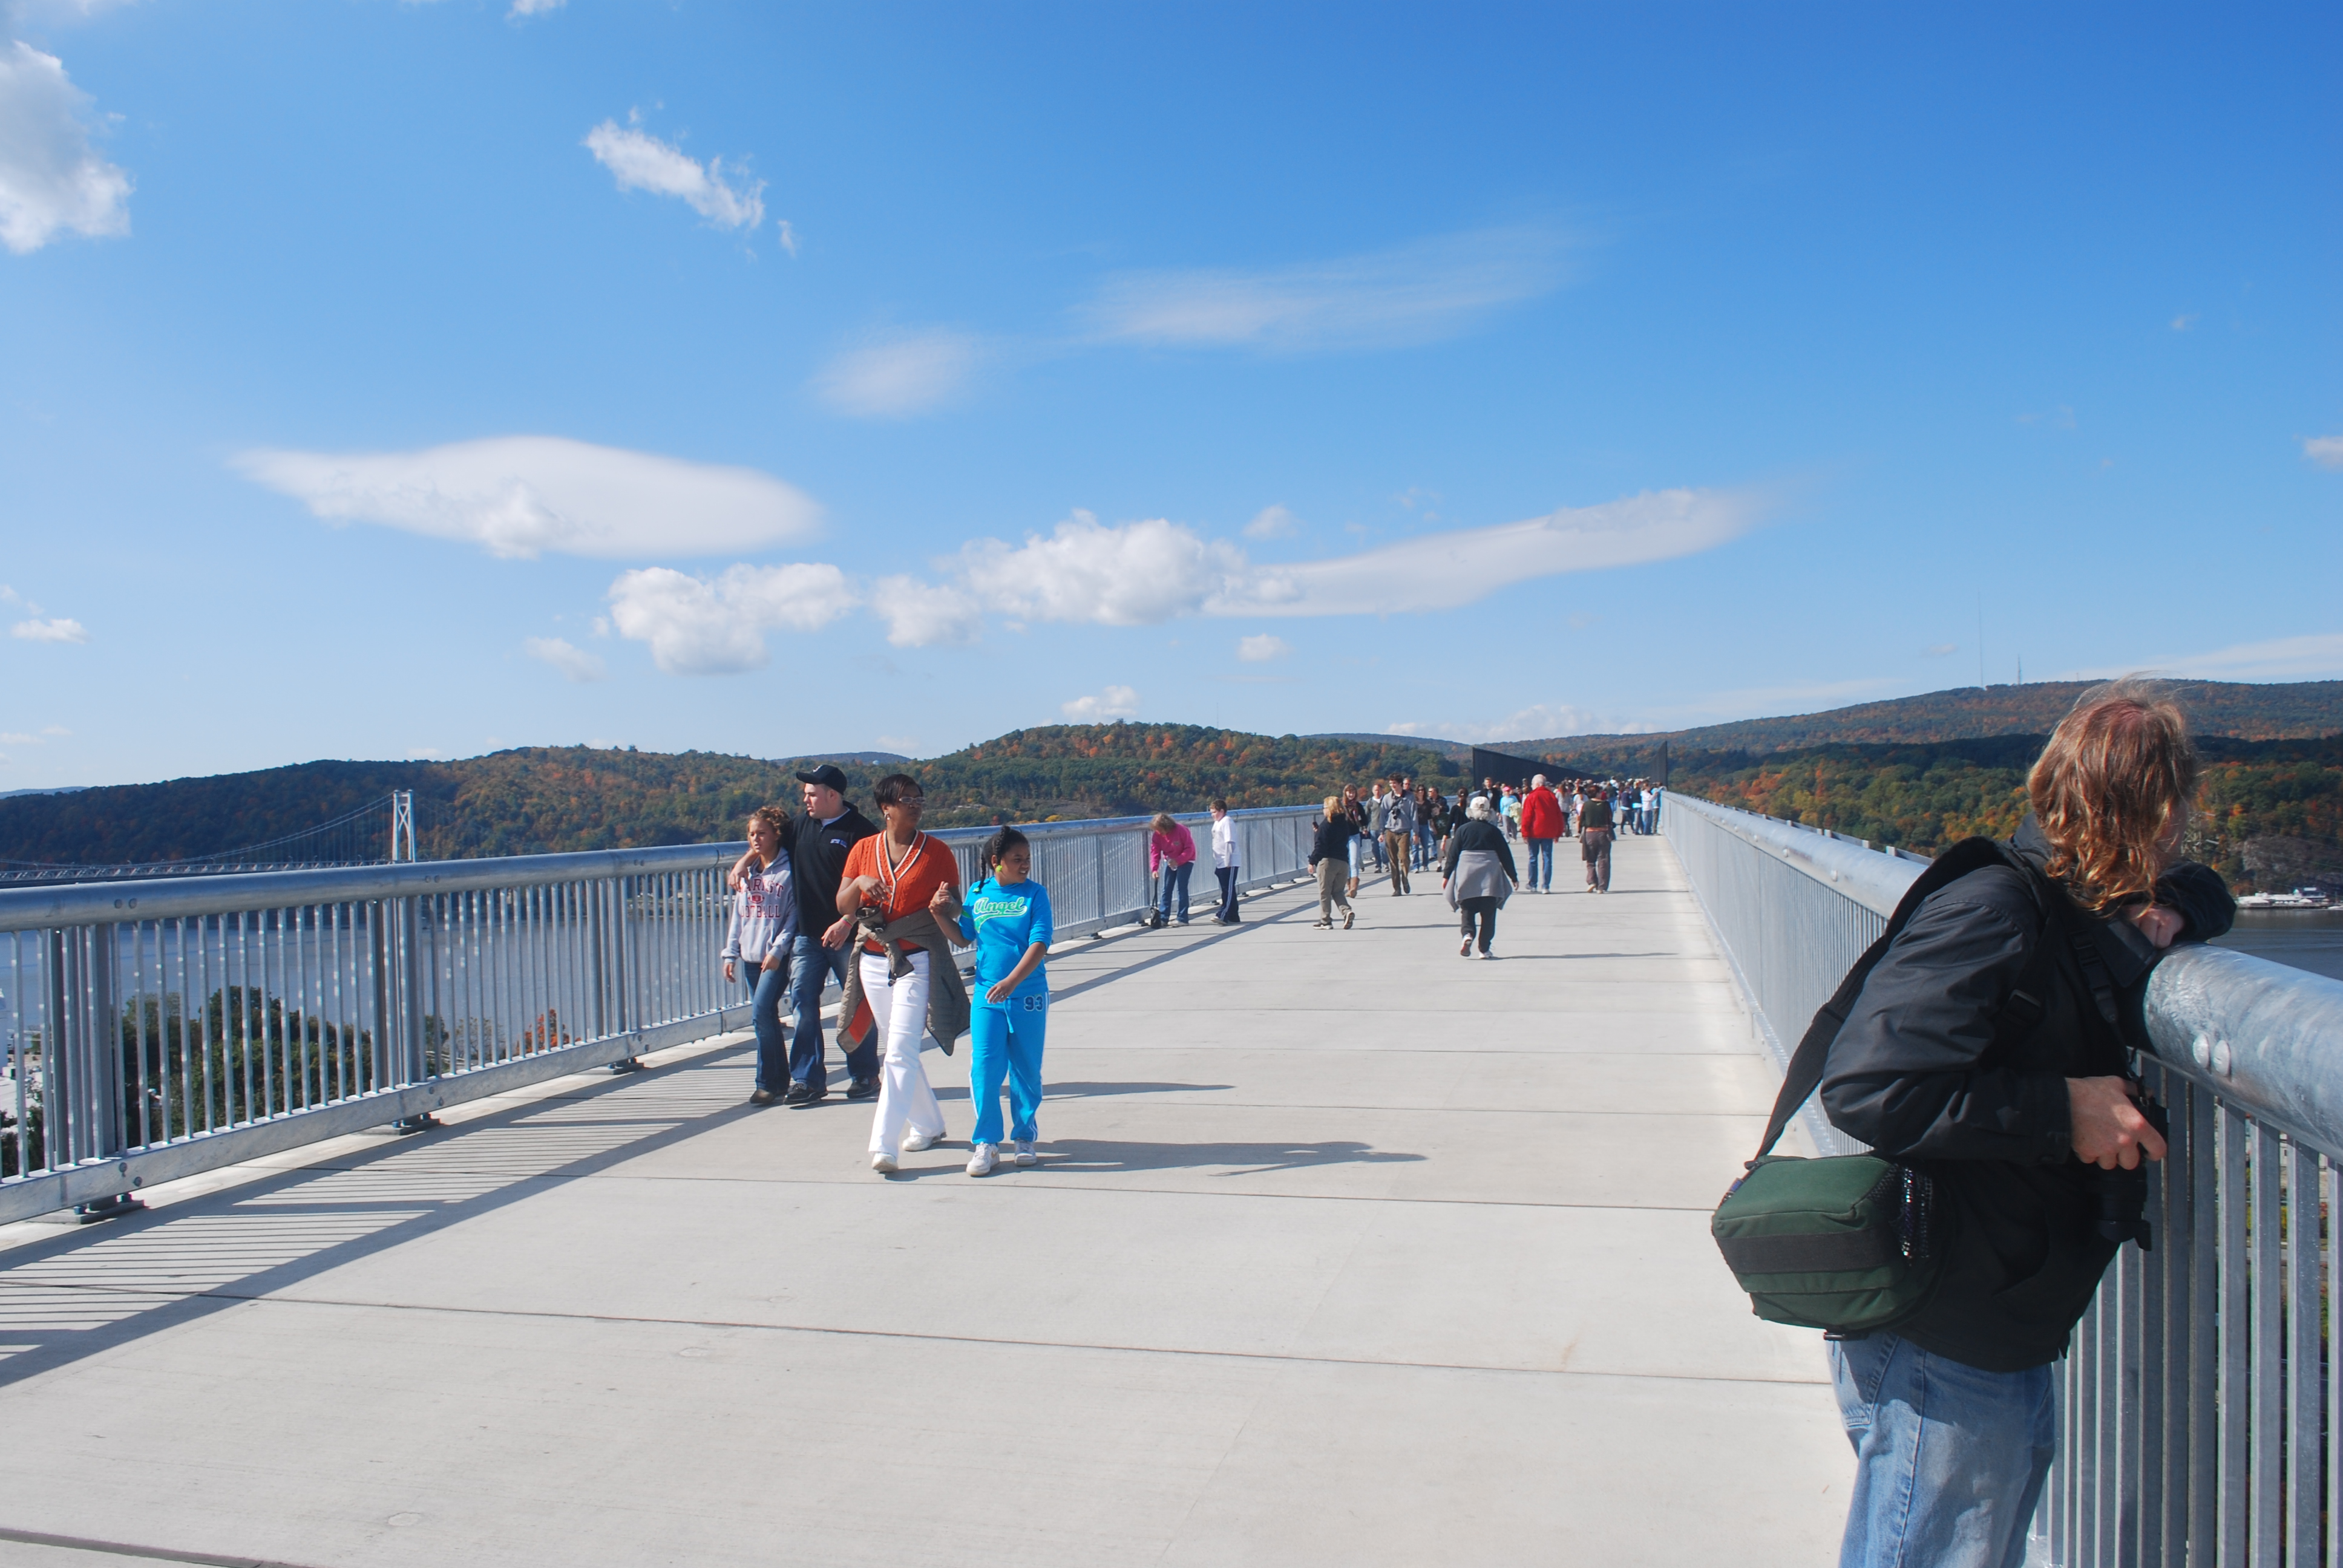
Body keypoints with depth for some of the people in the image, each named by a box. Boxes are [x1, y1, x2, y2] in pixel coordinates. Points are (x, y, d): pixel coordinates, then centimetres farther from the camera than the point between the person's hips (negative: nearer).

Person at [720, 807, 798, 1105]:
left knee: (762, 1013, -15)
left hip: (777, 956, -6)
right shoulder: (747, 871, 14)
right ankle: (780, 1079, 15)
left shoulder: (789, 870, -5)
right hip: (750, 955, 6)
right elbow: (738, 914, 17)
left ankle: (767, 1083, -6)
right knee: (766, 1017, 8)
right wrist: (731, 954, 13)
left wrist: (778, 949, -16)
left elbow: (795, 914, -9)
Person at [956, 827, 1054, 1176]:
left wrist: (1011, 982, -23)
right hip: (986, 994, 1)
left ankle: (1024, 1137, 24)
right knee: (984, 1069, -5)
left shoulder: (1035, 893, -2)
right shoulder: (977, 894, 5)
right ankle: (986, 1144, 5)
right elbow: (962, 937, 12)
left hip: (1028, 995, -1)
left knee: (1026, 1070, 8)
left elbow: (1039, 943, -11)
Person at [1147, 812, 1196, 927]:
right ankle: (1163, 917, 6)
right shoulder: (1157, 835, -11)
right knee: (1166, 889, 2)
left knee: (1181, 888, -10)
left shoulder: (1181, 831, -26)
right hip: (1170, 861, 5)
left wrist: (1178, 861, -32)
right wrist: (1154, 869, -28)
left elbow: (1190, 848, -23)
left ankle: (1183, 919, -6)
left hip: (1185, 861, -5)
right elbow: (1155, 852, -14)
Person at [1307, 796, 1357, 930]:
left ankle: (1325, 921, 3)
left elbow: (1320, 845, -12)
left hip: (1327, 861, -6)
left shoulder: (1326, 823, -9)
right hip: (1343, 861, 6)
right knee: (1338, 891, 13)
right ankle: (1347, 911, -10)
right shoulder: (1345, 822, 9)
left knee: (1325, 892, 2)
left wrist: (1313, 861, -7)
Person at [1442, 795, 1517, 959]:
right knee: (1488, 913, 6)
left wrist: (1446, 875, 9)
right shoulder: (1493, 831, 3)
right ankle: (1485, 949, 3)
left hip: (1466, 876, 0)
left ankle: (1467, 934, -17)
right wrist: (1513, 877, 15)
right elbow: (1505, 855, 7)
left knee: (1467, 910, 10)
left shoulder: (1462, 830, 2)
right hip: (1490, 877, 0)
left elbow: (1453, 855, 2)